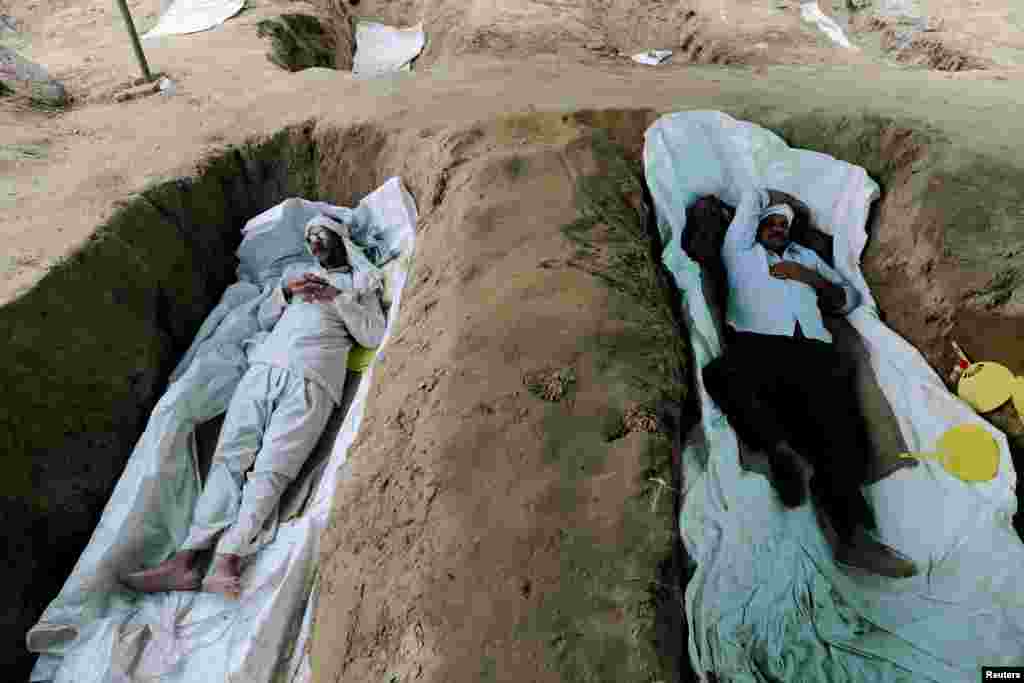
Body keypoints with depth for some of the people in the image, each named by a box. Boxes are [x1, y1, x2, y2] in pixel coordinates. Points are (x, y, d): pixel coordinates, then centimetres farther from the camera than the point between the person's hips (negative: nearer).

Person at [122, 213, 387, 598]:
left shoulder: (361, 282, 19)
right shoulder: (296, 272, 32)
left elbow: (374, 336, 5)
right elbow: (263, 319, 24)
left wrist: (337, 297, -4)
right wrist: (286, 291, 6)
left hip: (311, 378, -4)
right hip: (264, 365, 4)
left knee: (272, 466, -20)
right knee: (230, 454, -14)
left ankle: (227, 560, -28)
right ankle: (188, 556, -20)